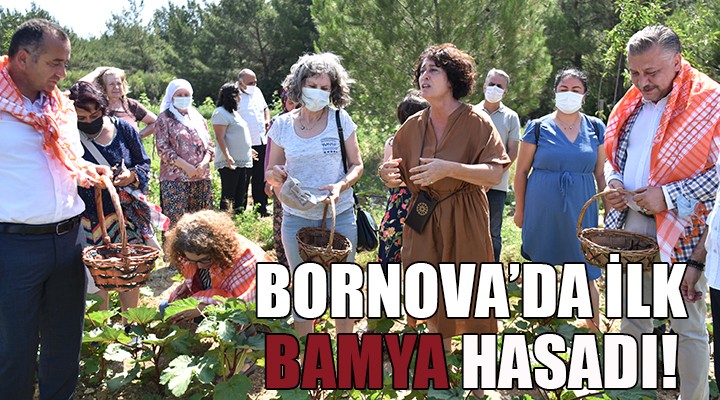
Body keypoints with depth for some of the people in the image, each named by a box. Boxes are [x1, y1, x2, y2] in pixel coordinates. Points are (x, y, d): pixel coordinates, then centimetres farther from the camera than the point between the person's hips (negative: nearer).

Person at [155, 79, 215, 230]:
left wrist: (205, 162, -6)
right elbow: (163, 149, -7)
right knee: (175, 219, -7)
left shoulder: (198, 117, 18)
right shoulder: (164, 118, 2)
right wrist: (186, 166, -15)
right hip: (175, 178, -5)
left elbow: (210, 144, 15)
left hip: (202, 177, 5)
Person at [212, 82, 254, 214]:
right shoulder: (221, 113, -10)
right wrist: (227, 156, -26)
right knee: (228, 196, -7)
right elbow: (220, 137, -18)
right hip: (230, 163, -10)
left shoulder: (233, 112, 20)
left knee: (241, 195, 13)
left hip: (243, 161, 10)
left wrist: (248, 150, 28)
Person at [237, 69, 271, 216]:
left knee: (260, 179, 13)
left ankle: (261, 209, 24)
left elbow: (265, 108, 29)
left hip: (261, 142, 7)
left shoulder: (257, 92, 13)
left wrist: (267, 120, 8)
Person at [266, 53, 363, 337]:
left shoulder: (340, 120, -3)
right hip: (297, 218, 1)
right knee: (302, 291, 14)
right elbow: (271, 172, 7)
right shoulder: (282, 125, 0)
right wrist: (275, 175, -16)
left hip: (340, 215, -1)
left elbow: (357, 165, 1)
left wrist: (341, 185, -19)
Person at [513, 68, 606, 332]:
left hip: (581, 211, 1)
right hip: (543, 211, -1)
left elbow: (601, 173, 9)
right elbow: (521, 171, 3)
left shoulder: (596, 128, 5)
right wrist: (520, 210, 3)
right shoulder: (538, 127, -1)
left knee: (586, 273, 2)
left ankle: (594, 329, 21)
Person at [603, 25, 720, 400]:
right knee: (632, 316, 17)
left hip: (680, 230, -6)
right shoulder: (632, 105, 10)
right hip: (629, 224, 6)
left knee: (688, 325, 5)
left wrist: (668, 196, -21)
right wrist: (614, 183, 0)